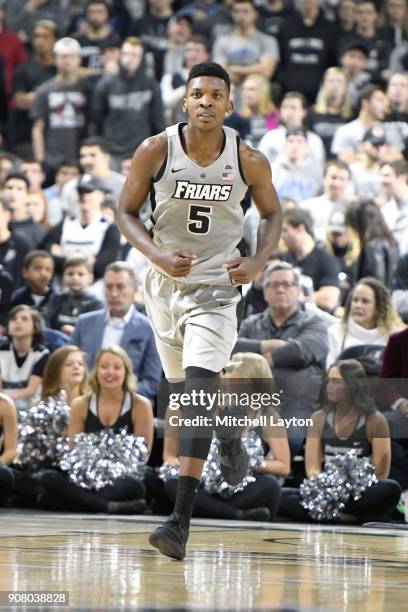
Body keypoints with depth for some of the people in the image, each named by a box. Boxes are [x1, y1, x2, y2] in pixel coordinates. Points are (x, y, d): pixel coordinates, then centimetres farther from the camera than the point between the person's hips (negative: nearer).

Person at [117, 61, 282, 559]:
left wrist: (258, 262, -12)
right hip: (166, 285, 3)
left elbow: (272, 213, 6)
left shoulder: (249, 161, -11)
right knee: (187, 389, 18)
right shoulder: (155, 151, -12)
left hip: (217, 288, -3)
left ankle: (181, 521, -23)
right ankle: (229, 436, 56)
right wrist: (156, 254, -19)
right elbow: (126, 210, -2)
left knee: (198, 391, -18)